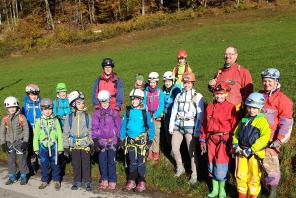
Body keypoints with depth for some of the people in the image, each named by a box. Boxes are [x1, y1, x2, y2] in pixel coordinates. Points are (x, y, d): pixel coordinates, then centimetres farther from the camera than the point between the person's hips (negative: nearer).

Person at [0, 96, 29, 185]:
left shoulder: (21, 117, -8)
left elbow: (26, 130, -7)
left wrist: (25, 142, -11)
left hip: (20, 142, -3)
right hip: (10, 142, 3)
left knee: (22, 160, 3)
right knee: (11, 160, 11)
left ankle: (23, 176, 16)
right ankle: (11, 177, 24)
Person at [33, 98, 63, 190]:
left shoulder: (55, 120, -1)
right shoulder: (39, 121, 2)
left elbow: (59, 135, 1)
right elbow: (36, 135, 5)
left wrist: (60, 147, 0)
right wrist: (36, 148, 3)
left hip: (53, 146, -1)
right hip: (43, 146, 1)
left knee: (55, 164, 6)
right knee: (44, 164, 9)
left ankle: (57, 181, 19)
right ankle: (44, 181, 22)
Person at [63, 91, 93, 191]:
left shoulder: (87, 116, 0)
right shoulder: (69, 117, 1)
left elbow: (90, 131, 4)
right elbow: (65, 133, 4)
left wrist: (92, 144, 2)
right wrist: (66, 146, 2)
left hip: (85, 144, -1)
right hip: (74, 145, 1)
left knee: (86, 164, 3)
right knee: (76, 164, 10)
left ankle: (87, 182, 16)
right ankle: (77, 182, 25)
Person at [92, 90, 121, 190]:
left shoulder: (115, 113, 3)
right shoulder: (97, 114, 3)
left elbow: (118, 127, 6)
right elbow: (94, 128, 2)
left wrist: (118, 139, 4)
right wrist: (95, 140, -3)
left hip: (112, 140, -1)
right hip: (101, 141, 1)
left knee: (112, 161, 2)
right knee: (102, 161, 7)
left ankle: (112, 181, 12)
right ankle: (104, 180, 19)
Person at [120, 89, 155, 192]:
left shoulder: (144, 112, -5)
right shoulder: (128, 111, 1)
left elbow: (151, 126, 2)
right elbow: (123, 125, 8)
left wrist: (150, 139, -2)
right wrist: (122, 139, 7)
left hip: (141, 139, -2)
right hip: (130, 140, 2)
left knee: (141, 161, 1)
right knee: (132, 161, 10)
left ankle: (141, 183, 11)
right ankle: (131, 181, 21)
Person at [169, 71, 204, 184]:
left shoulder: (198, 96, -1)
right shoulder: (179, 95, 15)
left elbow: (200, 115, -6)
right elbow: (174, 112, 13)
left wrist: (197, 130, -12)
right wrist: (171, 126, 8)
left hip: (190, 127, -5)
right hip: (178, 126, 5)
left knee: (192, 151, -2)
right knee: (174, 149, 7)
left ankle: (194, 175, 11)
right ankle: (180, 168, 30)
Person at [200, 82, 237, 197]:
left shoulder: (230, 108, -7)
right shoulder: (209, 107, 9)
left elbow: (234, 126, -8)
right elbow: (204, 124, 11)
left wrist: (231, 143, -9)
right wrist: (203, 140, 10)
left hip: (223, 140, -5)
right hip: (211, 140, 5)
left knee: (221, 165, -1)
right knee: (211, 164, 13)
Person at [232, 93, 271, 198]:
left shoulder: (262, 120, -10)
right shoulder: (244, 119, 9)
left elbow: (265, 137, -18)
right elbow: (236, 132, 17)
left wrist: (251, 150, -19)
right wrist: (235, 144, 0)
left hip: (255, 153, -5)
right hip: (241, 152, 5)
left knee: (254, 176, 7)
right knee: (240, 175, 11)